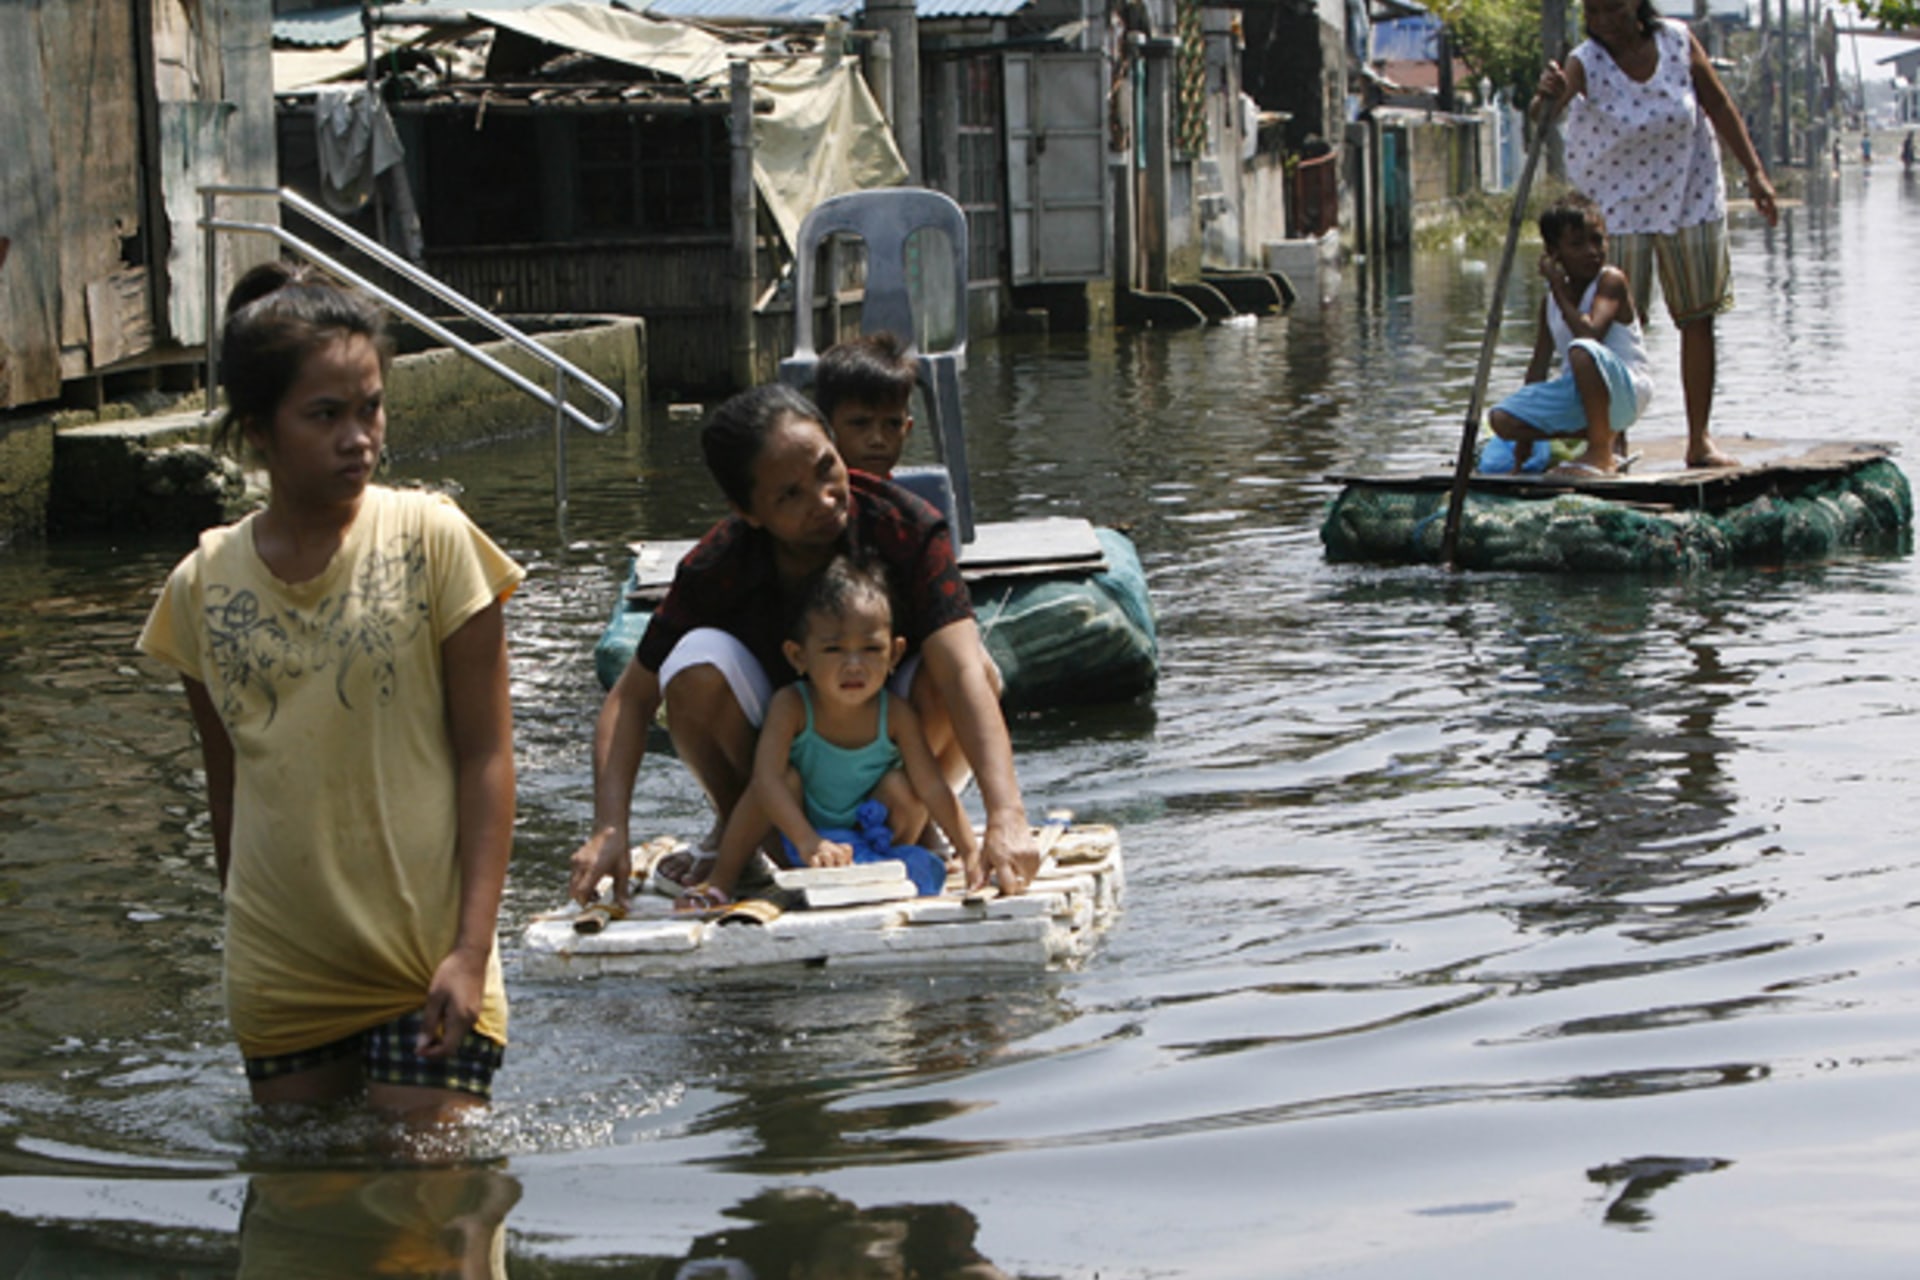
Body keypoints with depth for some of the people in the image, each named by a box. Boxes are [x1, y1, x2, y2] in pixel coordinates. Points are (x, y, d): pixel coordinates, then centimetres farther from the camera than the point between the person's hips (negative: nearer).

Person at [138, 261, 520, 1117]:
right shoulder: (203, 585, 2)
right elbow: (227, 784, 13)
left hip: (423, 965, -3)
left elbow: (485, 755, -7)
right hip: (277, 975, 3)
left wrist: (472, 950, -13)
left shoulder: (431, 540, -6)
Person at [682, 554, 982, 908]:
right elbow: (766, 779, -34)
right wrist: (807, 842, -47)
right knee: (788, 778, -28)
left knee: (902, 786, -25)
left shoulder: (896, 715, -19)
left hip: (871, 830, 1)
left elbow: (933, 787, -20)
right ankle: (721, 882, -20)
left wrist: (970, 854, -31)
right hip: (798, 828, 0)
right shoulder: (790, 706, -24)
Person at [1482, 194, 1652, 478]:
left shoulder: (1611, 281, -10)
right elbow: (1539, 367, 12)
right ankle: (1606, 435, 3)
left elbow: (1590, 334, -28)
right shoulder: (1550, 300, 9)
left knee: (1582, 350, -38)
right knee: (1501, 420, -8)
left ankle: (1601, 454, -25)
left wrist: (1559, 290, -16)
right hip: (1578, 393, 7)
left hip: (1627, 391, -7)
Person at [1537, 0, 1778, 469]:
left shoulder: (1677, 41, -7)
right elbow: (1555, 97, -38)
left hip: (1690, 197, 3)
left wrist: (1754, 172, 1)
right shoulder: (1586, 62, -16)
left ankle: (1699, 440, 12)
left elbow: (1718, 106, 2)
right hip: (1616, 205, -3)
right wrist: (1552, 93, -62)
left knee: (1698, 320, 5)